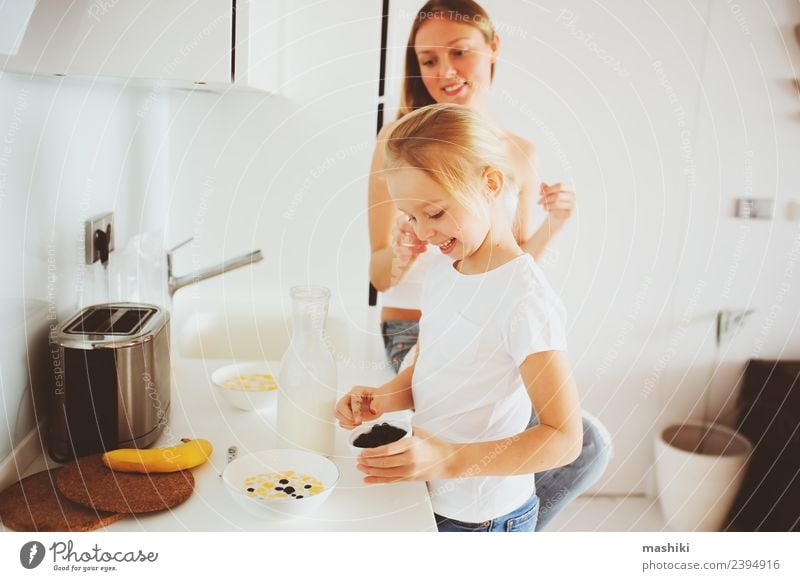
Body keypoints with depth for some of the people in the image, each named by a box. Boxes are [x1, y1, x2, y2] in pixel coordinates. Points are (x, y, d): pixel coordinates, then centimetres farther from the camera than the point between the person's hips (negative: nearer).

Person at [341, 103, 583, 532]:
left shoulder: (525, 300, -25)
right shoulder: (442, 271, 1)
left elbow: (564, 437, -26)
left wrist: (450, 460, -36)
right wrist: (381, 399, -10)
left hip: (483, 519, -7)